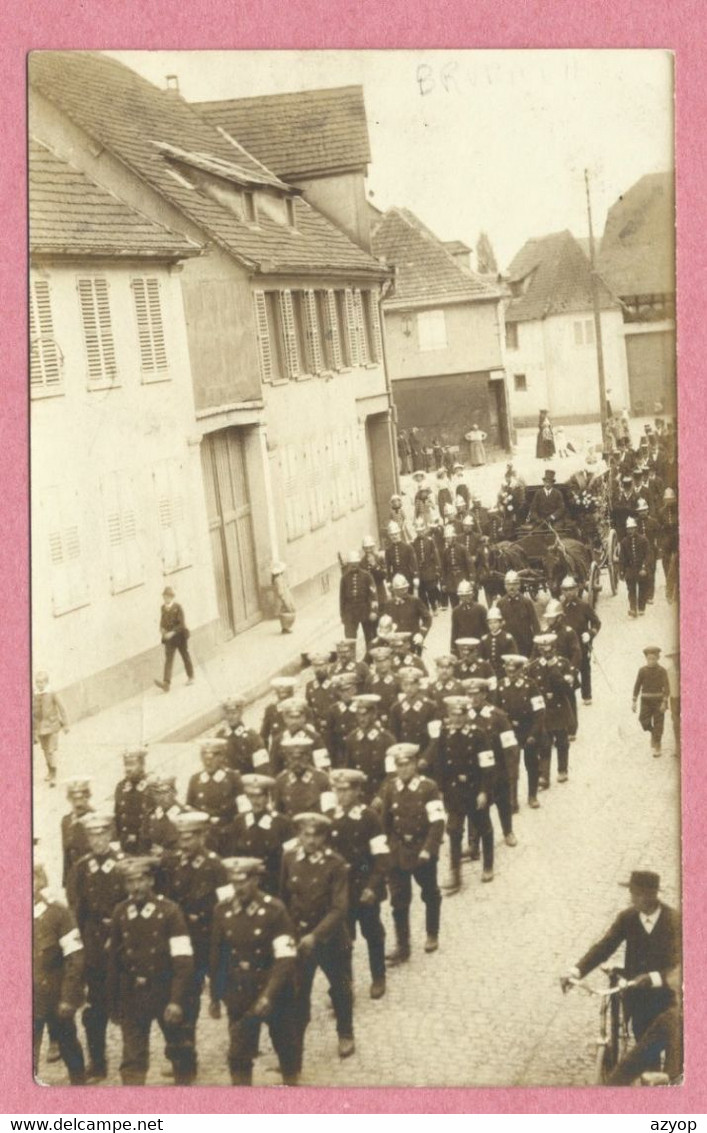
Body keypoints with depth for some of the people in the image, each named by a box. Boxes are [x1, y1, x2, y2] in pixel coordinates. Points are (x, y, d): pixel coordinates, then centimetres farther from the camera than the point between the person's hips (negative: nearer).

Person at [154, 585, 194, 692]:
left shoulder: (177, 607, -12)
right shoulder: (163, 608, 3)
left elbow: (181, 623, -17)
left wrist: (172, 632, -26)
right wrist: (162, 628, -5)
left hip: (180, 635, -3)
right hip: (169, 637, 3)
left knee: (185, 656, 13)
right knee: (168, 658, -8)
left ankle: (191, 677, 32)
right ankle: (166, 683, -20)